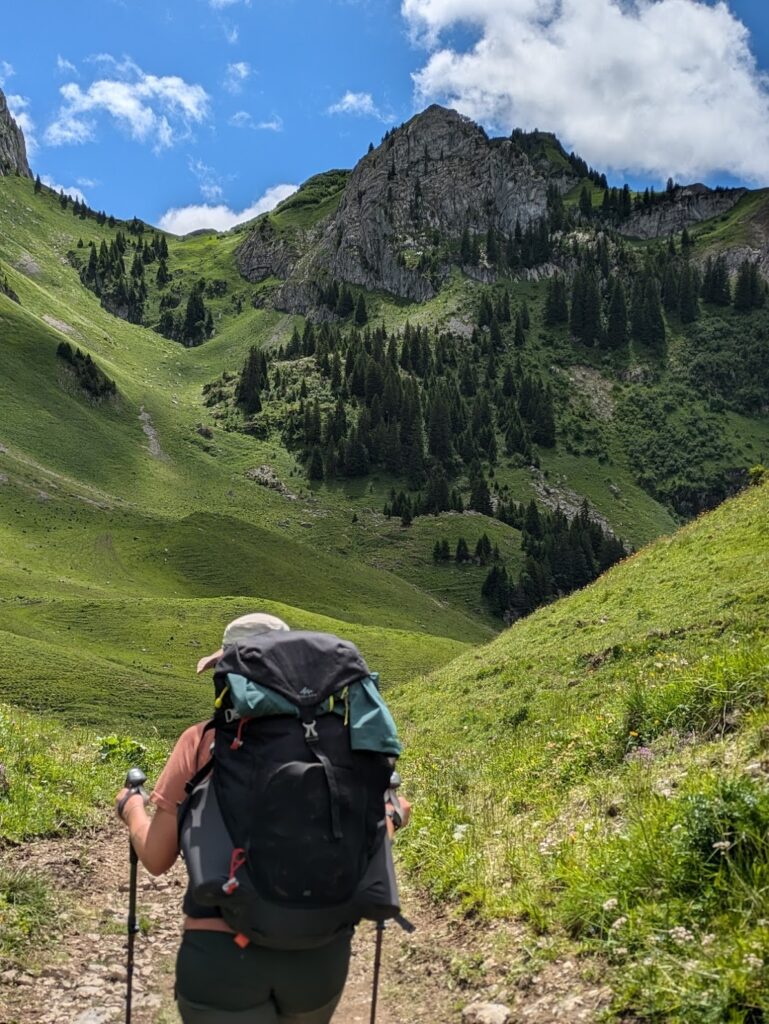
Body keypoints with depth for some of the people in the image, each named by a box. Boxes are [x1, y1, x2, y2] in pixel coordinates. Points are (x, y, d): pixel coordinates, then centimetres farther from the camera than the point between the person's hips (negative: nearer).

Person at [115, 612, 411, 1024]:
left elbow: (156, 858, 0)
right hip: (319, 952, 3)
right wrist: (391, 815, 21)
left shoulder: (201, 742, -5)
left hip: (221, 954, -2)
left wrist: (131, 809, 20)